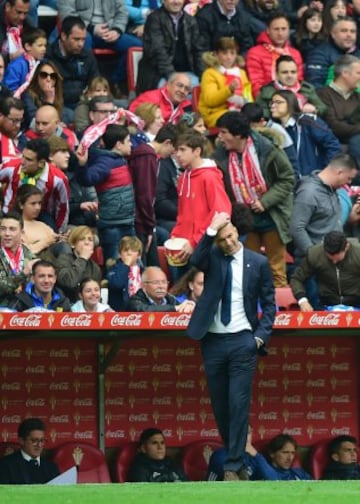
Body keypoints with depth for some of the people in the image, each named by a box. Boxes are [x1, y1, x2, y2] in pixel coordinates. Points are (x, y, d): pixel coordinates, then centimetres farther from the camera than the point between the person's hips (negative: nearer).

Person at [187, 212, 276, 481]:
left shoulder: (258, 263, 2)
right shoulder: (213, 257, 5)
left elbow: (269, 303, 7)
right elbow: (196, 261, -19)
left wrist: (261, 335, -5)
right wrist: (211, 230, -22)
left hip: (242, 341, -2)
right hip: (213, 341, 2)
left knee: (239, 404, -9)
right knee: (220, 406, 6)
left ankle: (233, 467, -8)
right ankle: (237, 459, 19)